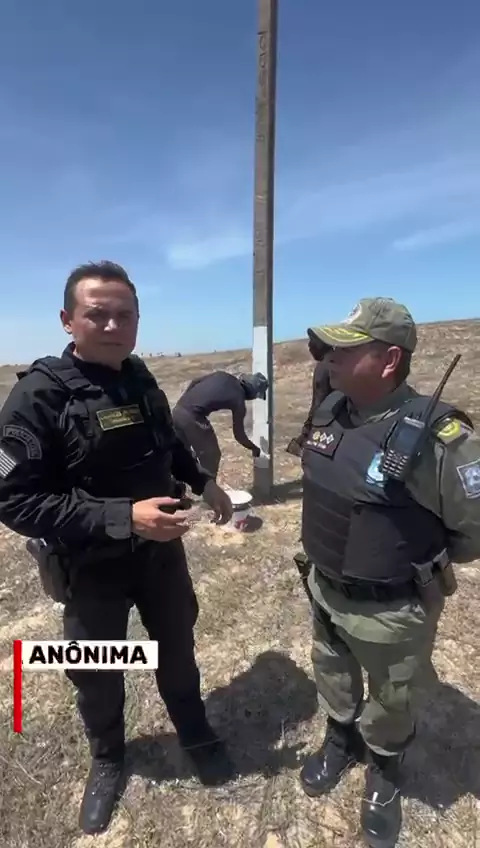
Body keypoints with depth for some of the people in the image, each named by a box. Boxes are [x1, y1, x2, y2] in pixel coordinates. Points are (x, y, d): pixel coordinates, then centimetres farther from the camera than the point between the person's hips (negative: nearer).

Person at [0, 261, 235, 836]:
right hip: (93, 566, -4)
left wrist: (203, 481, 5)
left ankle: (195, 734, 53)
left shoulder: (139, 378, -2)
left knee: (177, 649, 24)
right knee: (97, 675, 20)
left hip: (161, 549, 5)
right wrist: (122, 517, -32)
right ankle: (107, 760, 52)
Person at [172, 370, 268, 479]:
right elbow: (239, 435, 7)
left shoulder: (223, 375, 14)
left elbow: (194, 382, 15)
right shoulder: (238, 400, -2)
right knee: (211, 455, 13)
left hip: (177, 409, 8)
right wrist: (255, 448, 24)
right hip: (192, 417, -8)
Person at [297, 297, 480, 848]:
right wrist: (341, 545, 9)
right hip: (324, 588, 6)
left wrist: (423, 558, -6)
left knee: (390, 703, 24)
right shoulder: (329, 411, -8)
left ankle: (384, 772, 55)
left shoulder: (436, 437, -30)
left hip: (391, 609, -5)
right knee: (333, 678, 31)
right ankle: (340, 740, 61)